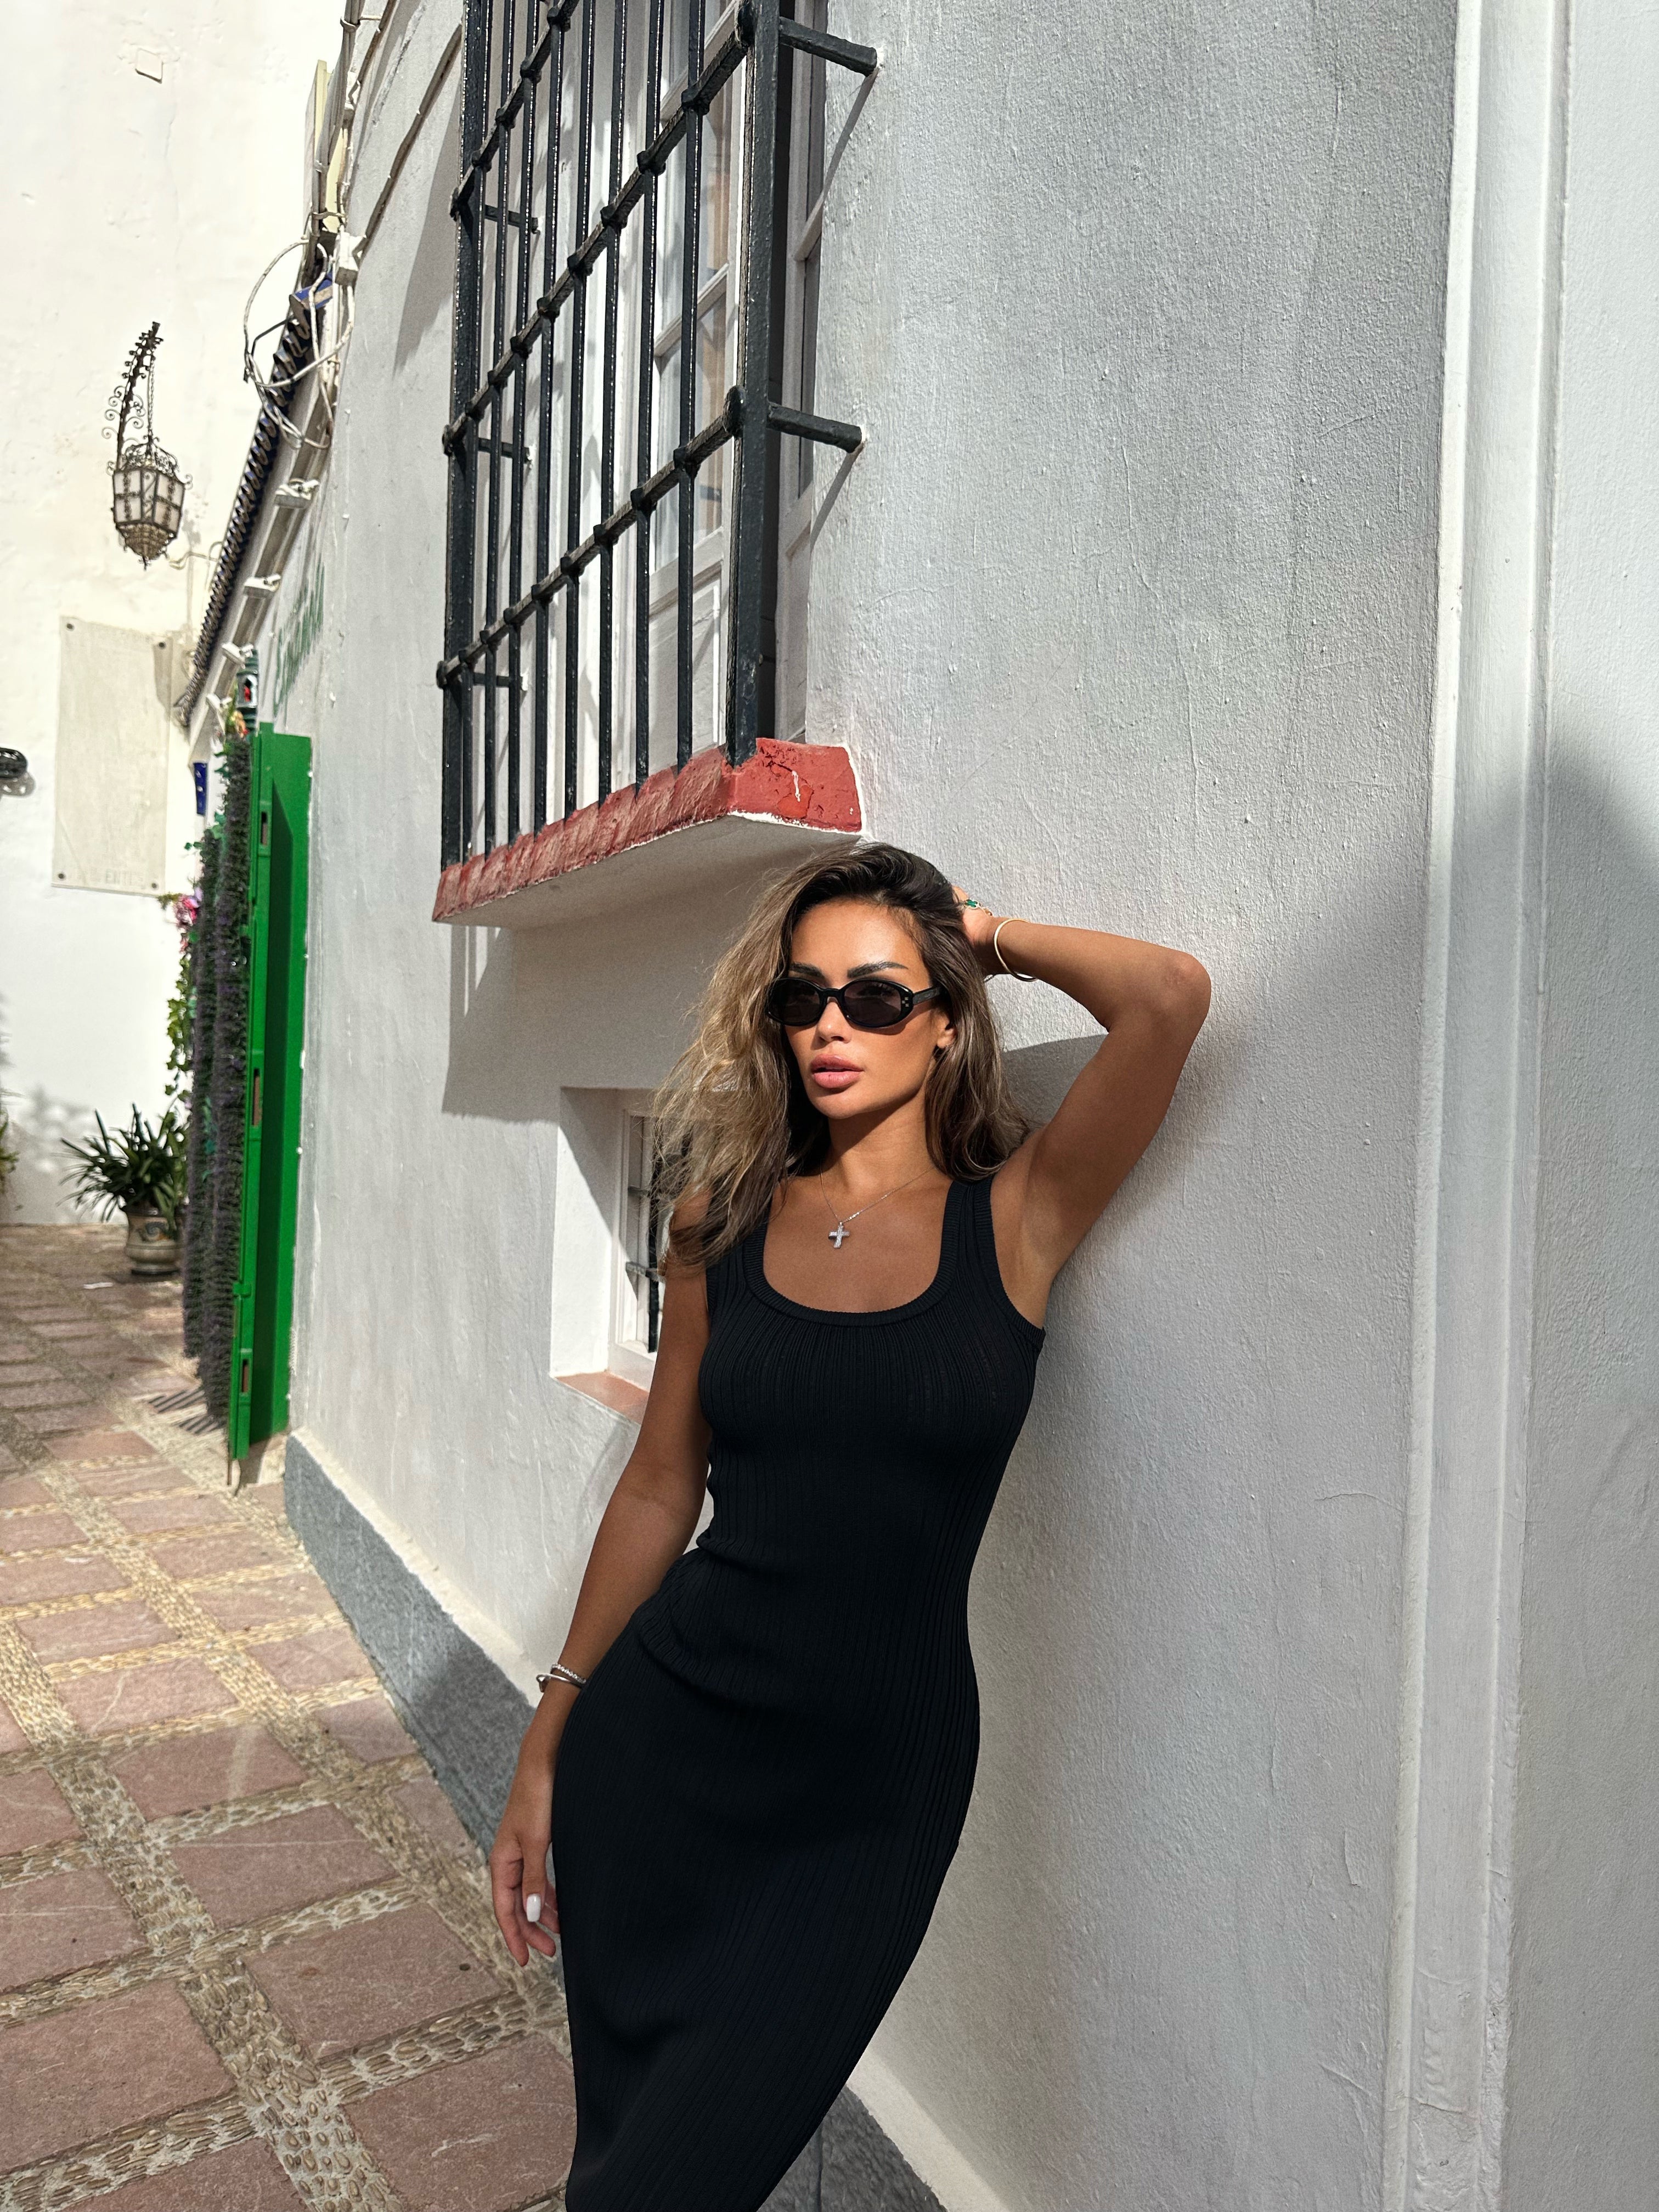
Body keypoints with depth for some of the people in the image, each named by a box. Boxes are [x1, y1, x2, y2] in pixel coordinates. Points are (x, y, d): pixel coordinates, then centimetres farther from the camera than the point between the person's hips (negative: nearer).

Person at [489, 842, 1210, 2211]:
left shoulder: (1015, 1216, -8)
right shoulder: (725, 1220, 0)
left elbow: (1171, 997, -22)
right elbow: (661, 1489, 5)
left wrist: (993, 937, -5)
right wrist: (548, 1747, 8)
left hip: (872, 1783, -2)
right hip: (664, 1734, 3)